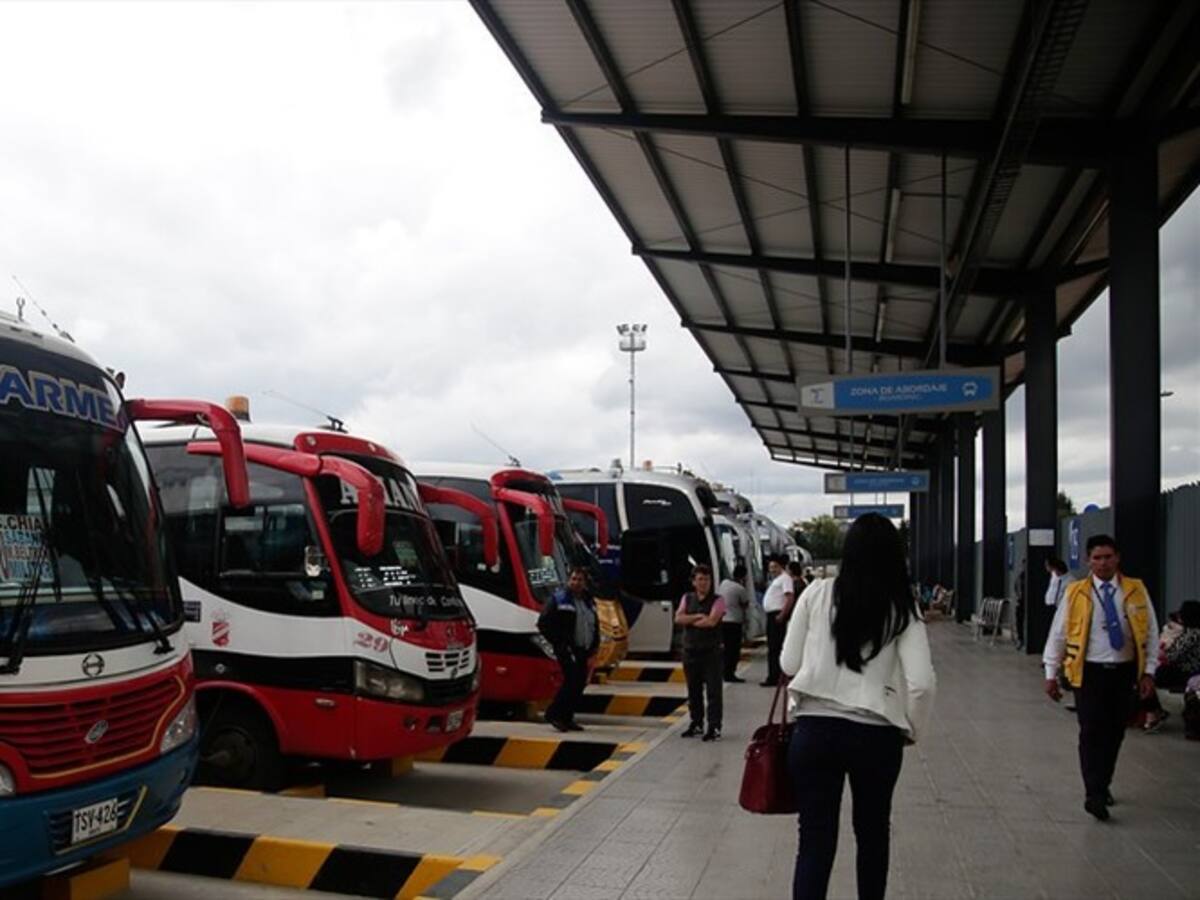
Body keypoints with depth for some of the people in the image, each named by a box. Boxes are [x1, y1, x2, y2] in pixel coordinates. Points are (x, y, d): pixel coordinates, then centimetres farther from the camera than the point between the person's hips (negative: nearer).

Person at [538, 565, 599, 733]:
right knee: (572, 680, -16)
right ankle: (553, 713, -5)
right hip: (567, 650, -7)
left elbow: (595, 625, 25)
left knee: (580, 683, 7)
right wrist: (558, 644, -13)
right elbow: (543, 623, -10)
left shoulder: (589, 601, 14)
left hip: (583, 650, 7)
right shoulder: (559, 599, -7)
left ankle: (567, 718, 16)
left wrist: (594, 644, 12)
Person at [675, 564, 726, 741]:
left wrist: (690, 622, -6)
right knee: (693, 690, 14)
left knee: (713, 691, -4)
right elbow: (678, 618, -3)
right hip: (690, 651, 5)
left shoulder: (717, 600, -3)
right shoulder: (687, 598, 10)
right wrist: (698, 617, -14)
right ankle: (696, 724, 26)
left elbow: (711, 621, -18)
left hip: (711, 652, -5)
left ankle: (714, 727, -2)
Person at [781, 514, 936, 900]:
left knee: (815, 838, 6)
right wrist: (914, 729, 7)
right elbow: (922, 682, -10)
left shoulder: (817, 593, -2)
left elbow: (789, 664, 0)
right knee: (872, 833, 22)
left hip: (814, 729, 0)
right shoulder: (901, 608, -3)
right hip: (876, 736, 0)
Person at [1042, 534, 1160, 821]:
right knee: (1092, 732, -8)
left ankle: (1103, 785, 29)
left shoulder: (1136, 591, 3)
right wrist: (1051, 674, -1)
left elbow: (1151, 633, 7)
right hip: (1089, 672, -2)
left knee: (1115, 732, 11)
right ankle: (1094, 794, -5)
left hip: (1124, 671, 2)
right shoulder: (1076, 593, -2)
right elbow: (1058, 634, 1)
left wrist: (1148, 671, 1)